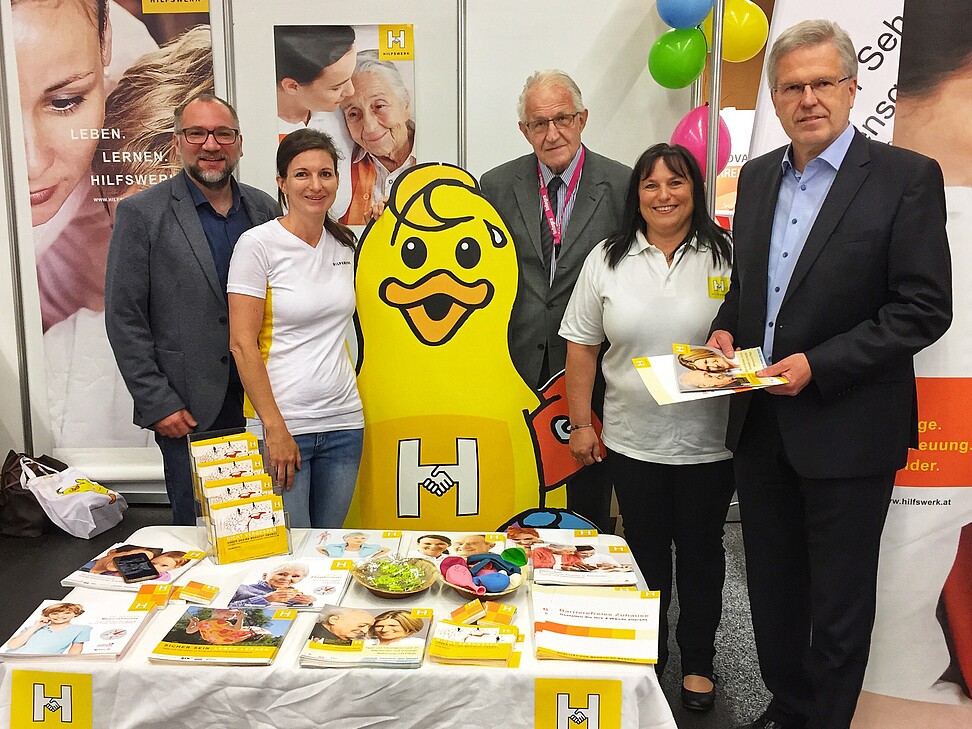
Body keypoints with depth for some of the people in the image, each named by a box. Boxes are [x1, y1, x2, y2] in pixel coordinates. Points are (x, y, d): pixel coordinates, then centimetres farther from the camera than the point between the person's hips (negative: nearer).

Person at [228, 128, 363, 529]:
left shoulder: (344, 243, 7)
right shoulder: (257, 244, -9)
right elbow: (242, 343, -11)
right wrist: (275, 428, -13)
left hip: (343, 421, 5)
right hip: (281, 423, -5)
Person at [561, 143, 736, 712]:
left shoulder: (726, 255, -3)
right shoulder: (608, 259, 1)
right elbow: (582, 345, 3)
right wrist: (581, 424, 1)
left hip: (708, 442, -1)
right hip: (632, 441, 1)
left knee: (701, 551, 15)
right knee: (645, 551, 15)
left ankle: (698, 661, 35)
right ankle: (648, 654, 36)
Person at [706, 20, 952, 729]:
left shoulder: (907, 177, -9)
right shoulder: (758, 176, 8)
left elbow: (925, 308, -13)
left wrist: (819, 364, -20)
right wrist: (727, 328, -1)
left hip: (846, 426, -5)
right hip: (761, 423, 6)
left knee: (838, 604, 11)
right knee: (772, 589, 20)